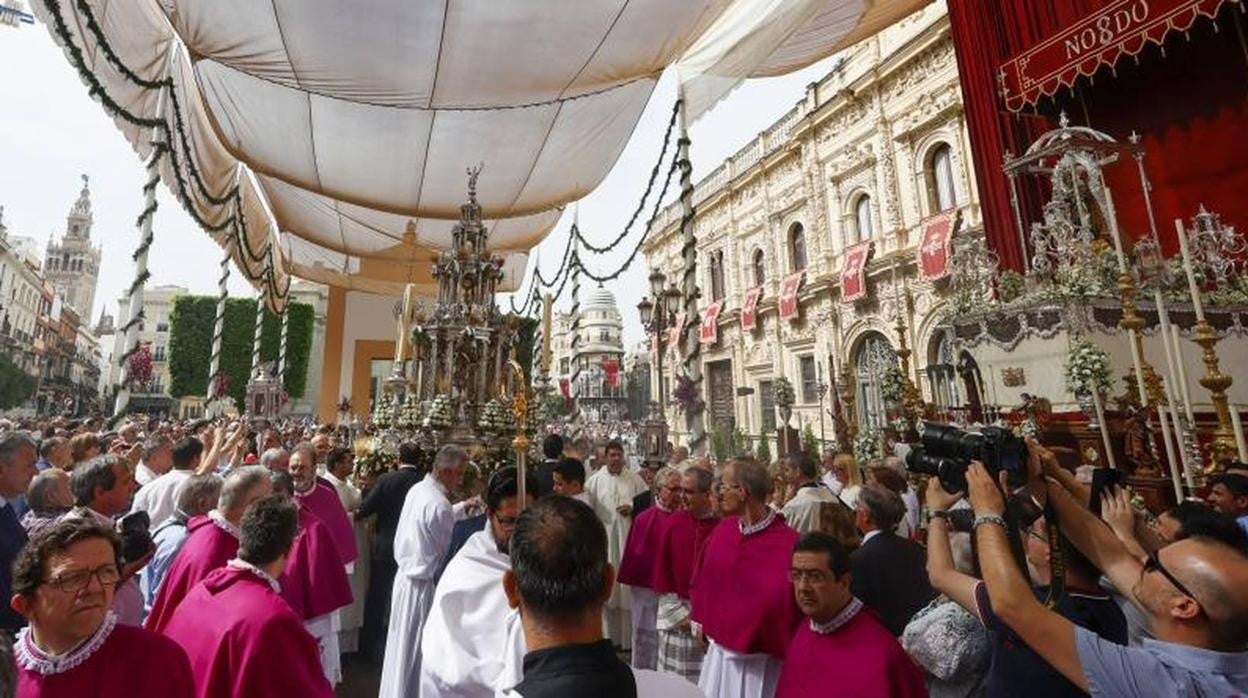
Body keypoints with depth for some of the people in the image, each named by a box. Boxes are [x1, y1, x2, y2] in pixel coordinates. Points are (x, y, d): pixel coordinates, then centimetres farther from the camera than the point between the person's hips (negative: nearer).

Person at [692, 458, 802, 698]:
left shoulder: (787, 542, -22)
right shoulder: (723, 530, -5)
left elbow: (788, 597, -16)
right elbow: (704, 580, 8)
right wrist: (702, 620, 9)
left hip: (760, 656, -5)